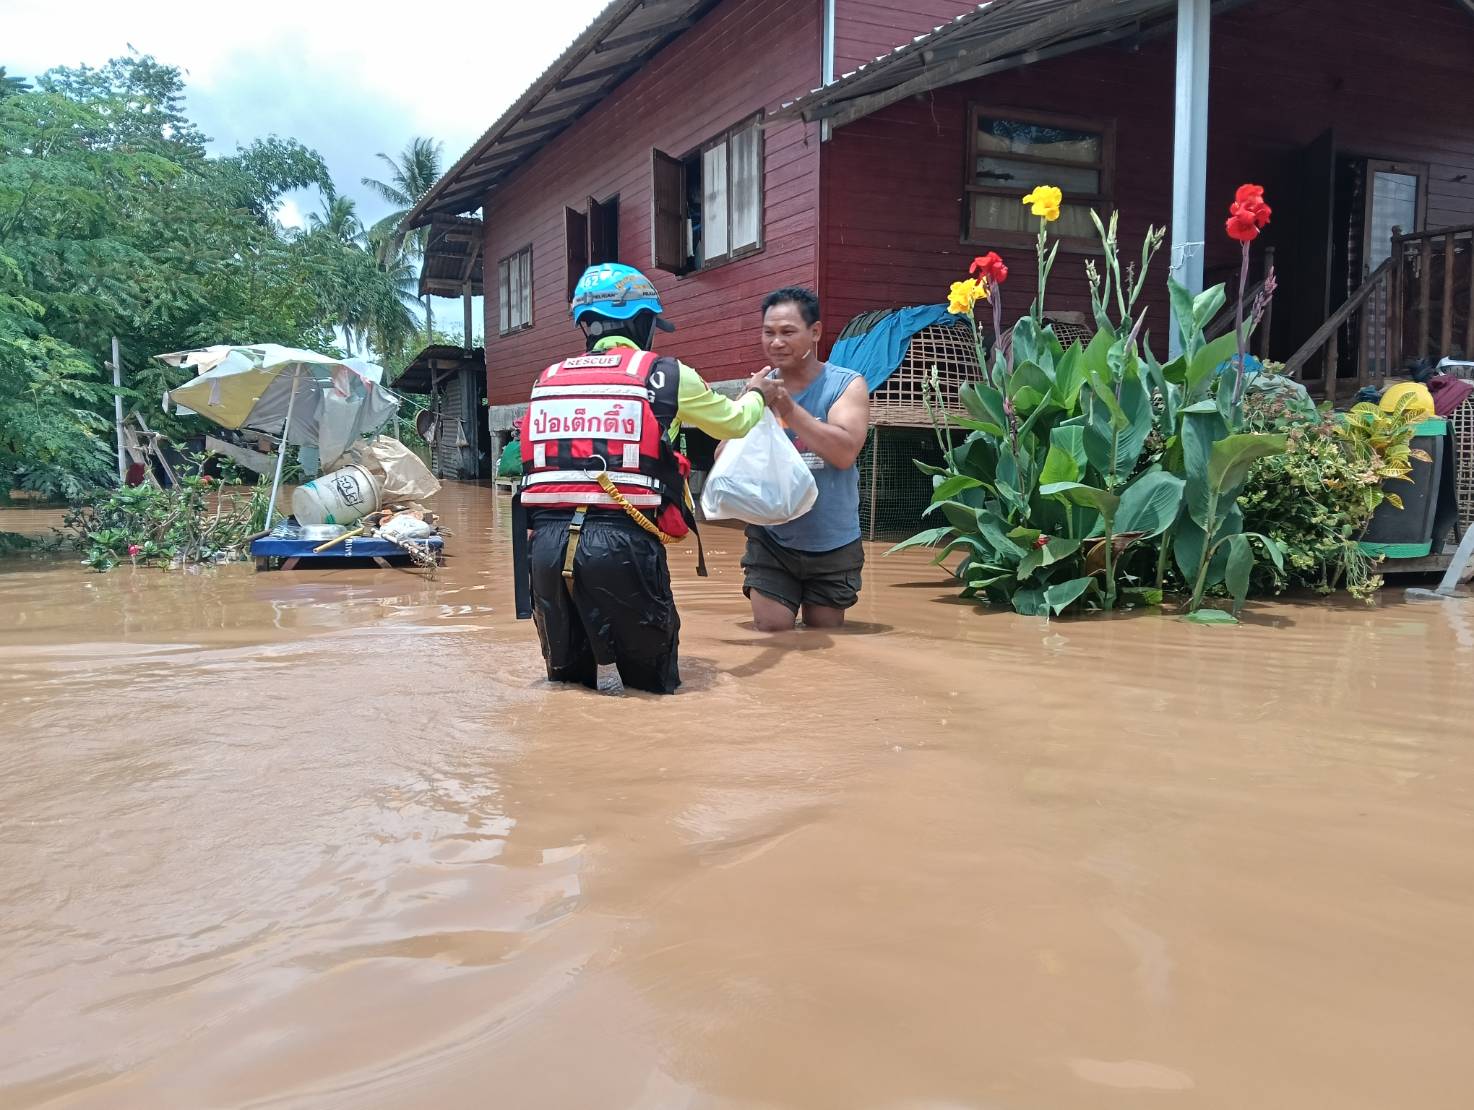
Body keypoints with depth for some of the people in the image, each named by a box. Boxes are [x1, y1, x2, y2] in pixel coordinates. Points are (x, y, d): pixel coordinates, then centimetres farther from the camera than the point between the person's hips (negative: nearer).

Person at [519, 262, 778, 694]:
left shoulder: (548, 379, 17)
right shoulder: (665, 374, 7)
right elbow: (735, 423, 23)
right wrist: (757, 394, 46)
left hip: (547, 541, 4)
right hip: (621, 543, -4)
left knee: (567, 685, 18)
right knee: (653, 691, 10)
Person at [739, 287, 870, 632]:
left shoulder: (846, 384, -7)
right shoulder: (758, 388, 0)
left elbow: (844, 452, -22)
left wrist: (788, 409, -27)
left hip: (833, 546, -1)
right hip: (771, 541, 1)